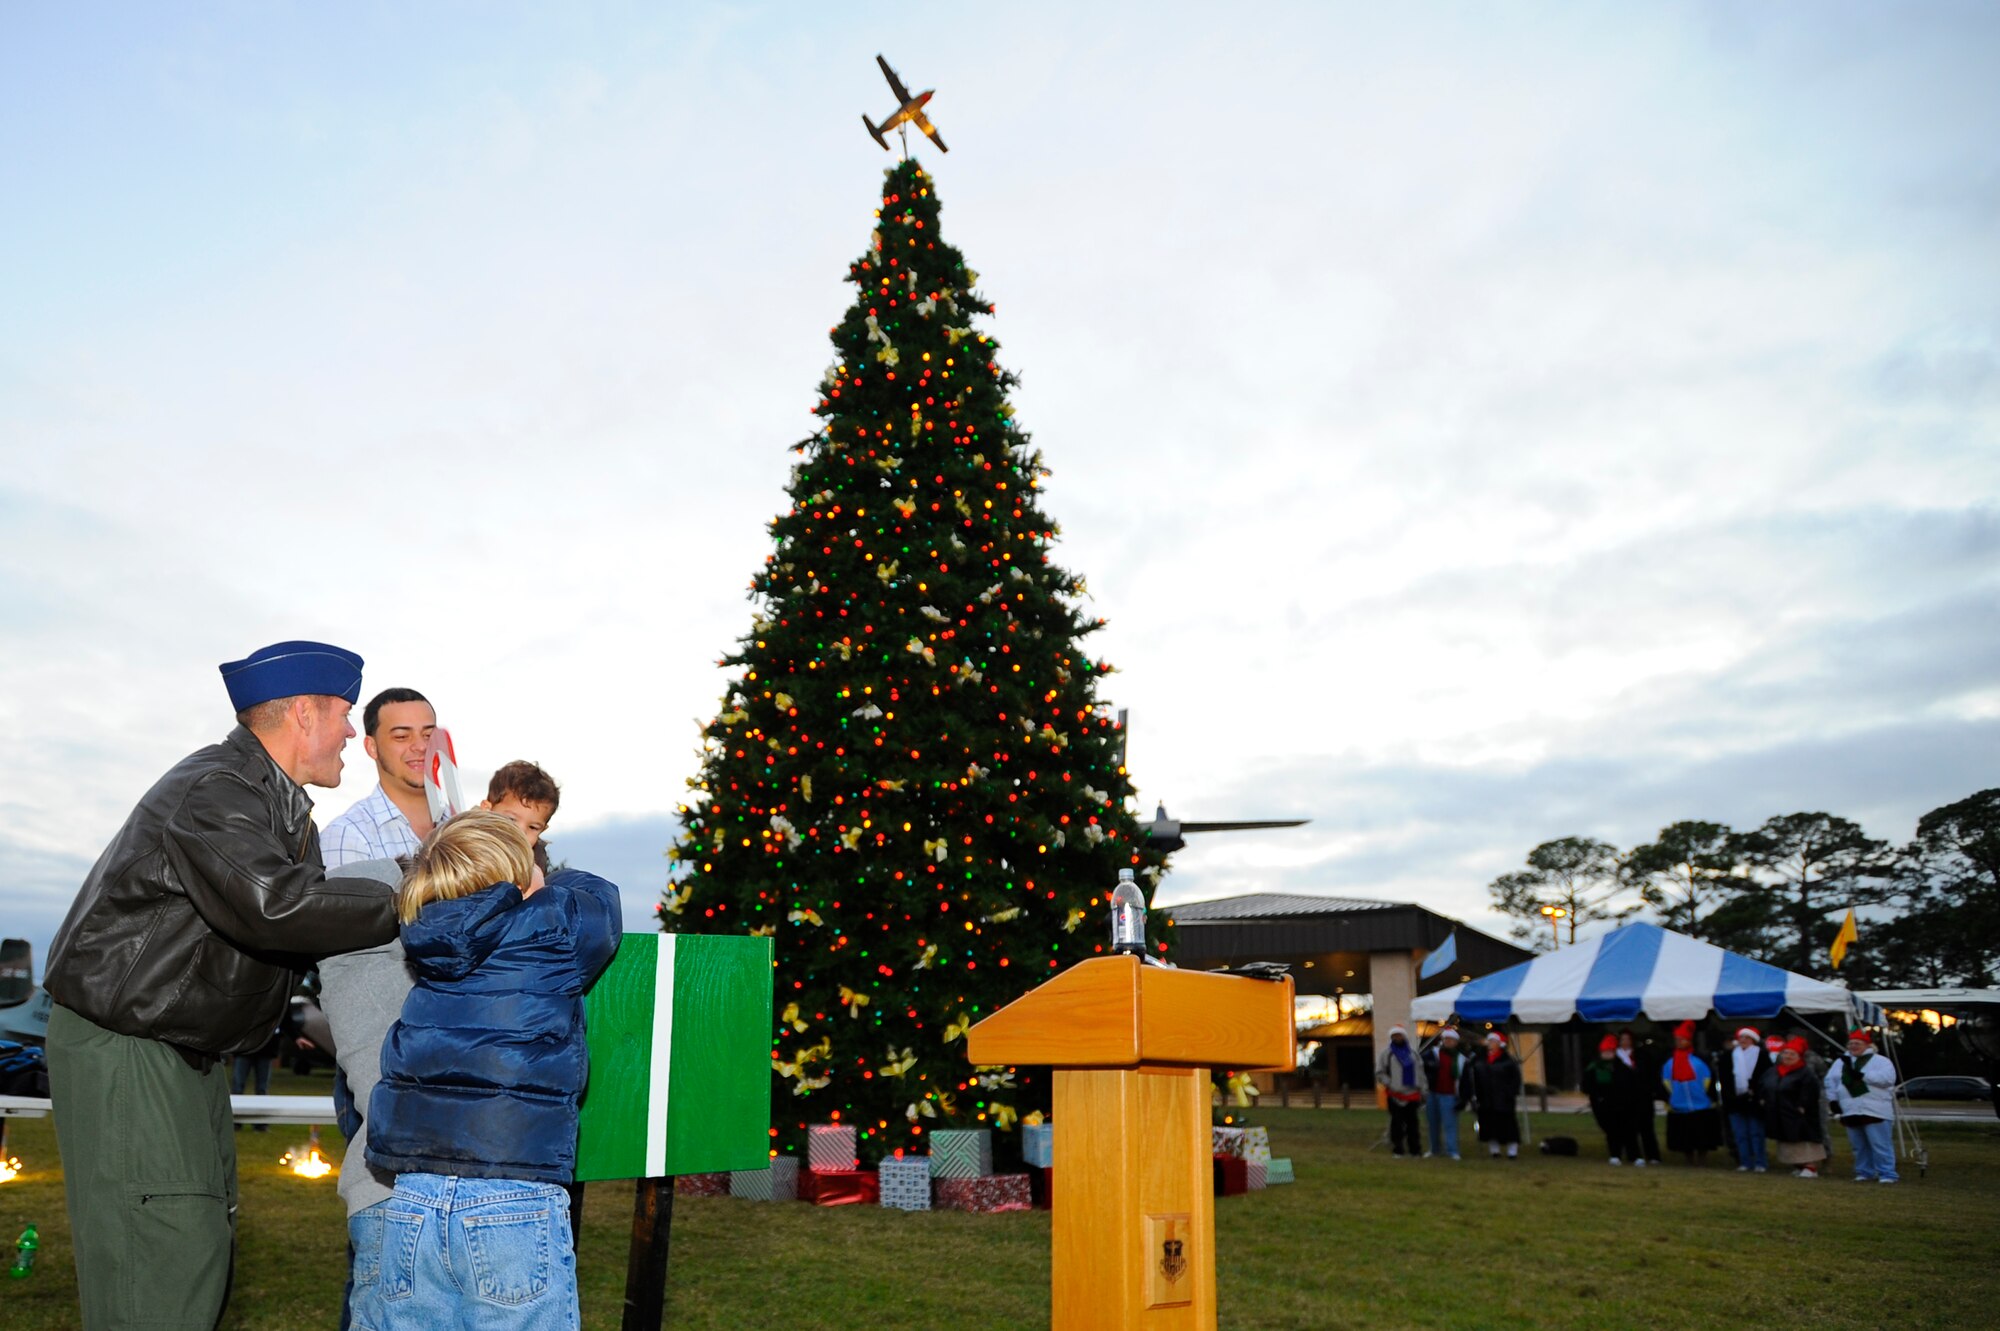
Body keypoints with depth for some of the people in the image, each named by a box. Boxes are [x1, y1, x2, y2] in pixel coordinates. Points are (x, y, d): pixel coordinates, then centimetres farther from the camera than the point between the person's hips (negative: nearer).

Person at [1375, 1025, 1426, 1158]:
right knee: (1397, 1123, -1)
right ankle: (1397, 1150, 6)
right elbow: (1379, 1073, 0)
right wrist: (1390, 1084, -12)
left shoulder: (1412, 1053, 13)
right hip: (1395, 1095, -3)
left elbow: (1420, 1071, 17)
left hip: (1412, 1094, 3)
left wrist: (1421, 1090, 11)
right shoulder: (1387, 1053, 1)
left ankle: (1415, 1150, 15)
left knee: (1412, 1123, 7)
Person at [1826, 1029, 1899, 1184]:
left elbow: (1887, 1078, -20)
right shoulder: (1841, 1062, 15)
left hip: (1875, 1112, -6)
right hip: (1851, 1112, 6)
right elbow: (1830, 1081, 20)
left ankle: (1887, 1174, -2)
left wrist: (1862, 1075, -22)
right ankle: (1865, 1172, 21)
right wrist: (1833, 1099, 9)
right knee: (1859, 1146, 12)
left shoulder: (1880, 1061, -2)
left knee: (1880, 1145, -8)